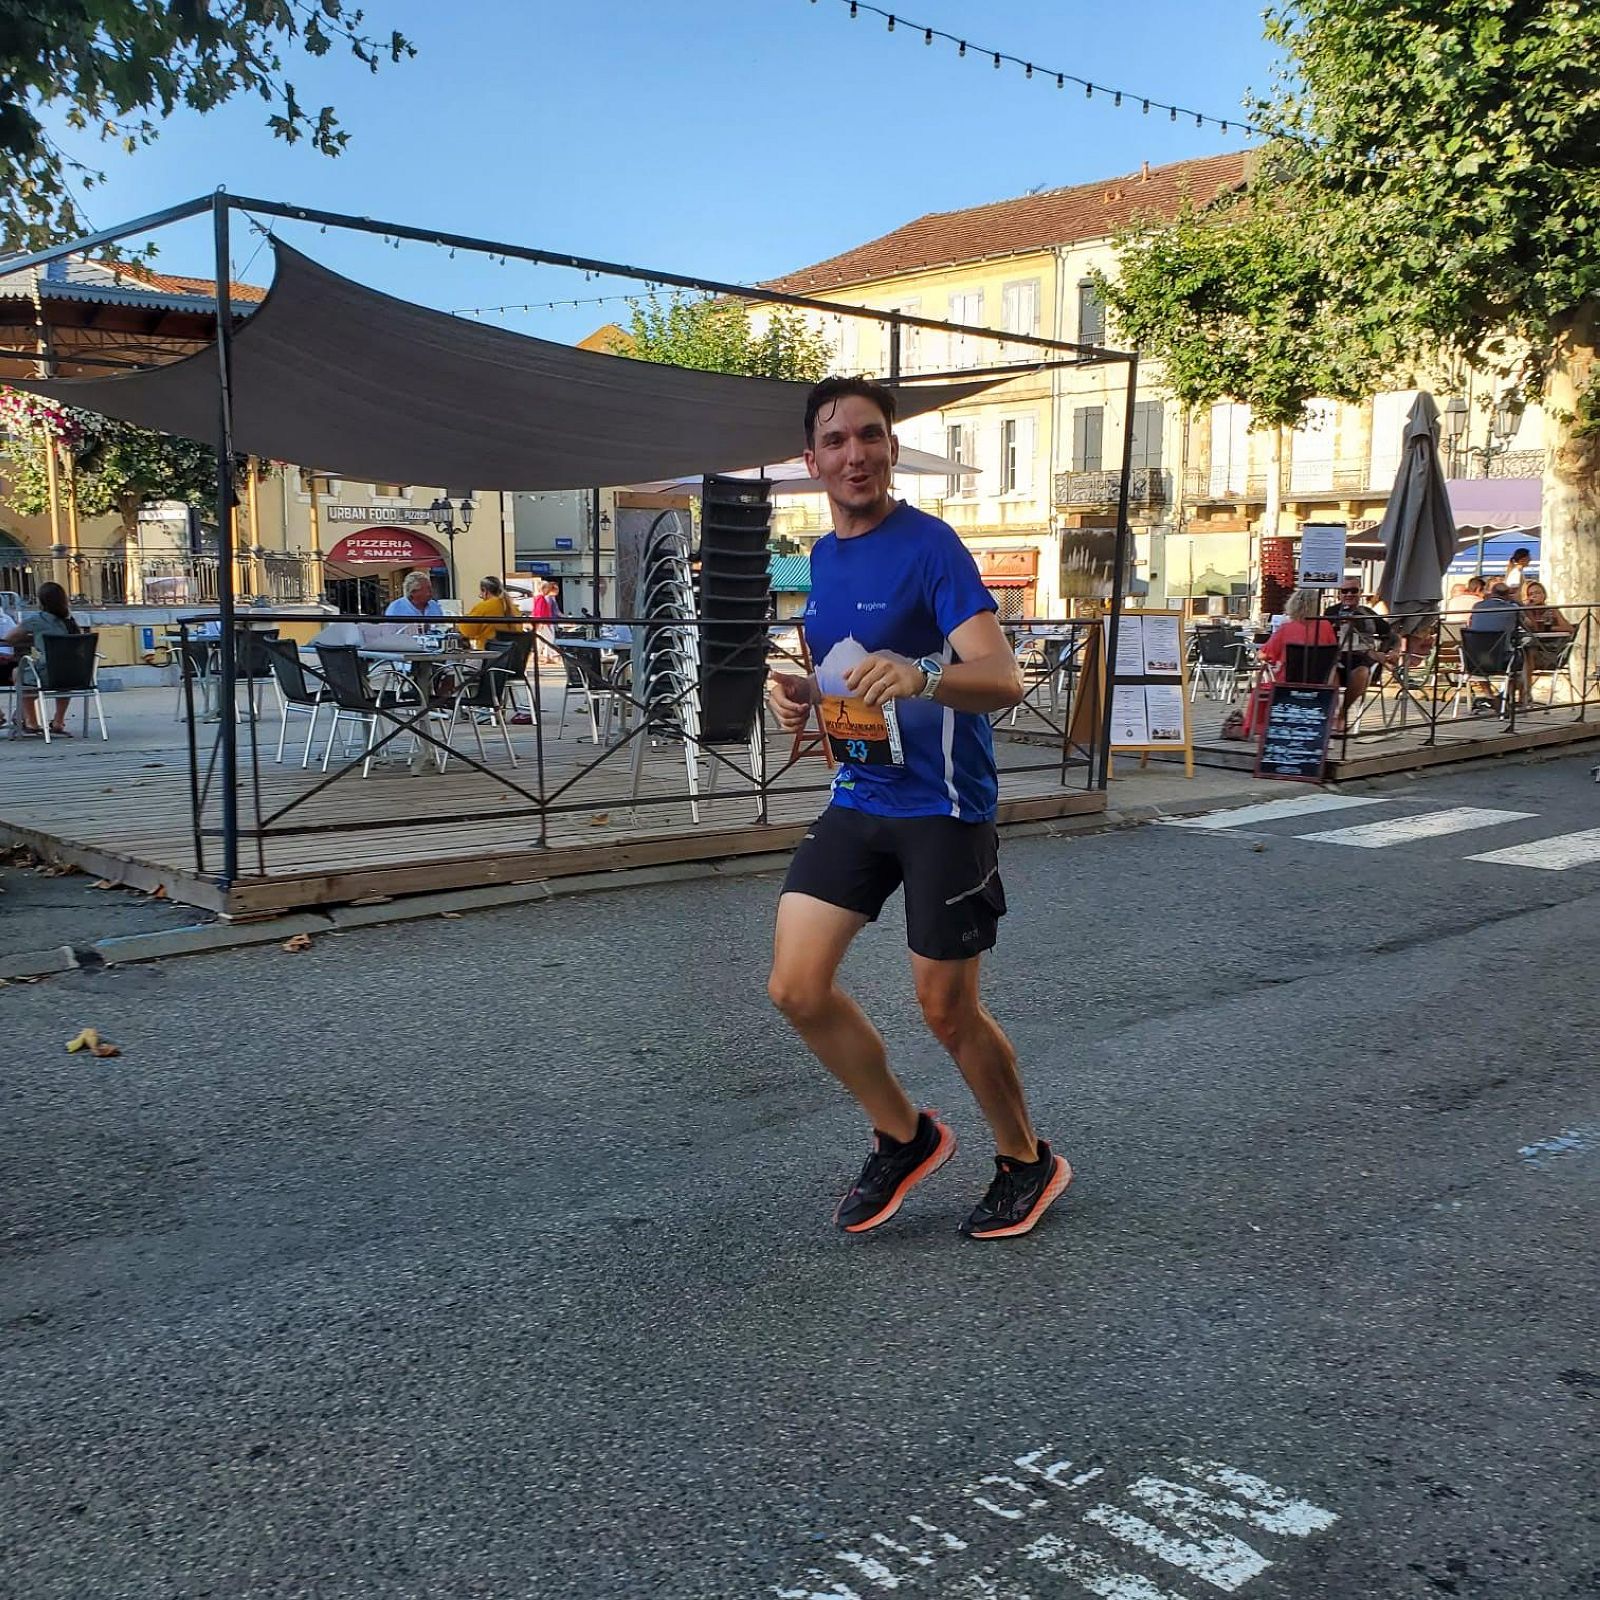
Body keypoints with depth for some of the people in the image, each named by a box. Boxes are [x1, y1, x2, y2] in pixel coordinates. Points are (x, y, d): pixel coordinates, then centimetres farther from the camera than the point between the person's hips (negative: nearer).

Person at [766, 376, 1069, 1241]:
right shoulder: (821, 556, 10)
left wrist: (921, 677, -45)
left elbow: (1003, 678, -25)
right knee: (797, 988, -1)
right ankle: (905, 1136, 22)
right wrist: (803, 691, 2)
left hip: (941, 806, -7)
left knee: (947, 1010, 2)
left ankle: (1027, 1161, 29)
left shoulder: (929, 546, -13)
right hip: (856, 800, 7)